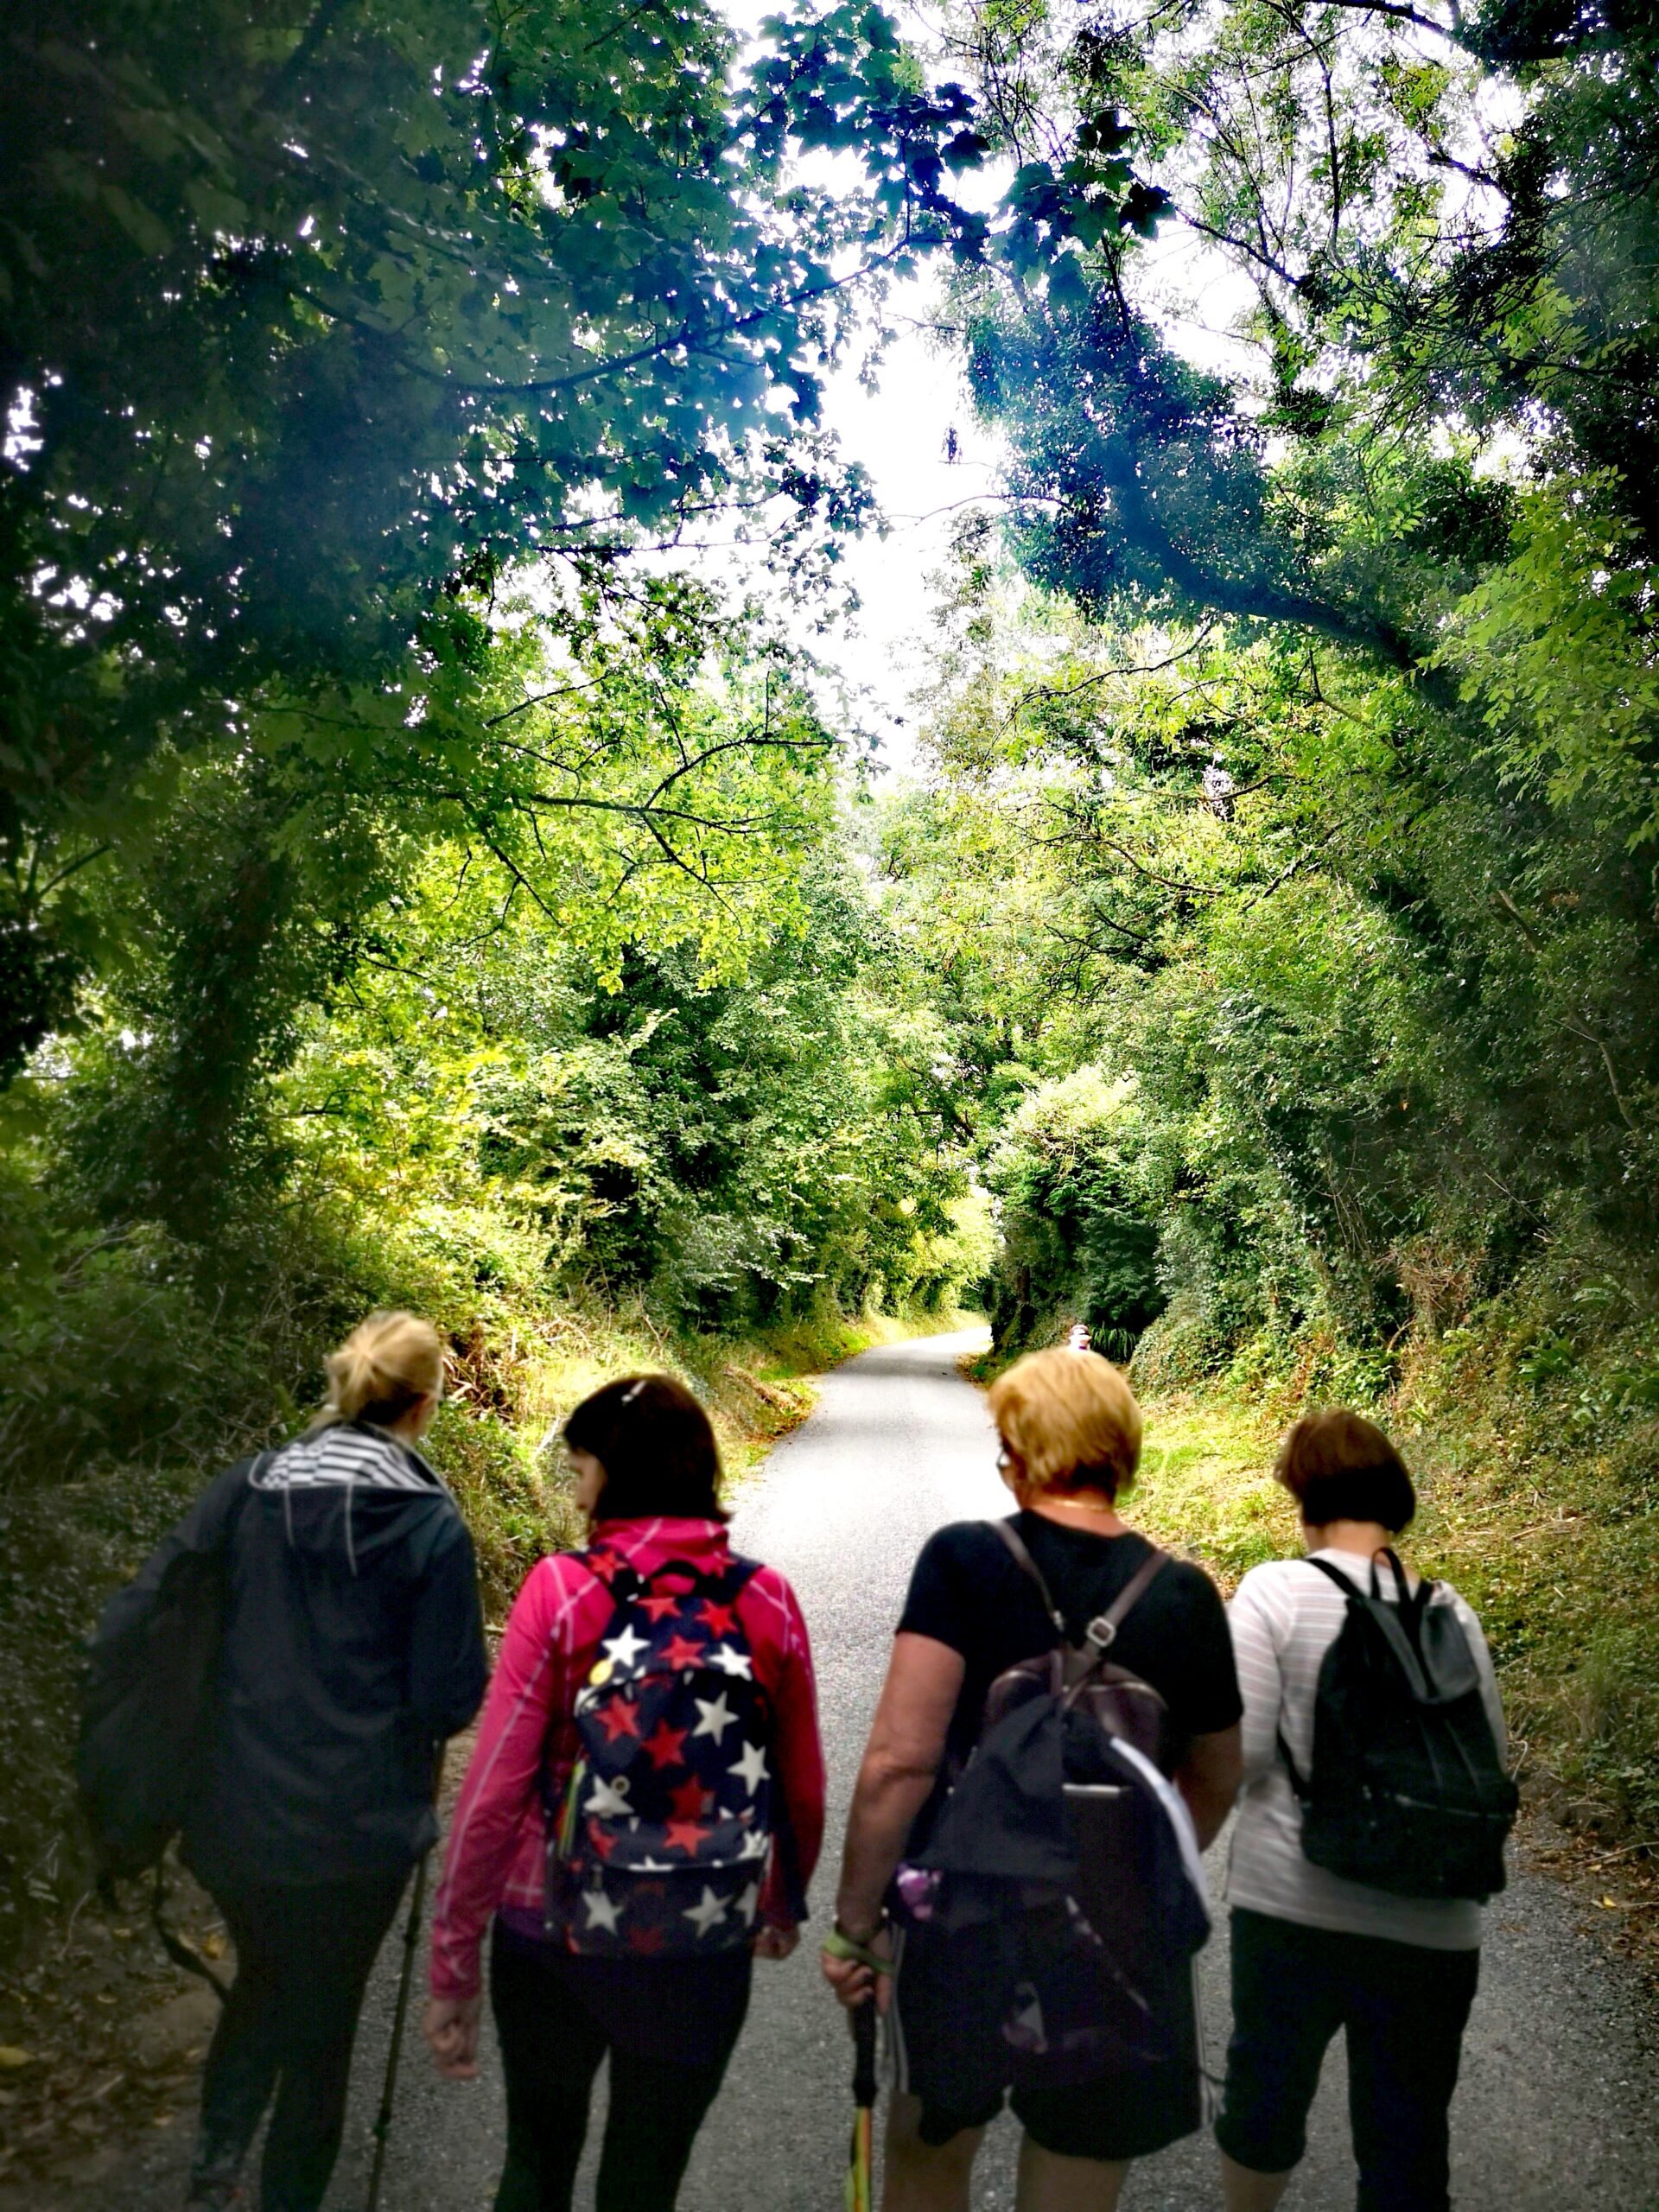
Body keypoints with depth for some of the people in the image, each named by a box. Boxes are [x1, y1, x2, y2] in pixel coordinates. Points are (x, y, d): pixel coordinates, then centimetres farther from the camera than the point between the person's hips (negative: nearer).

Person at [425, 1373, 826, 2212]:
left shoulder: (559, 1590, -16)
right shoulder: (767, 1600, -9)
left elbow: (494, 1791, -14)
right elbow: (802, 1791, 1)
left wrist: (453, 1962, -2)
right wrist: (783, 1907, 19)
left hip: (551, 1936, -1)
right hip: (702, 1953, 1)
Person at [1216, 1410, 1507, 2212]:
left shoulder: (1276, 1590, -12)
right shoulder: (1450, 1611, -3)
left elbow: (1238, 1753, -15)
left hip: (1290, 1904, -2)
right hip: (1430, 1925, 2)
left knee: (1266, 2088, 23)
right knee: (1408, 2142, 16)